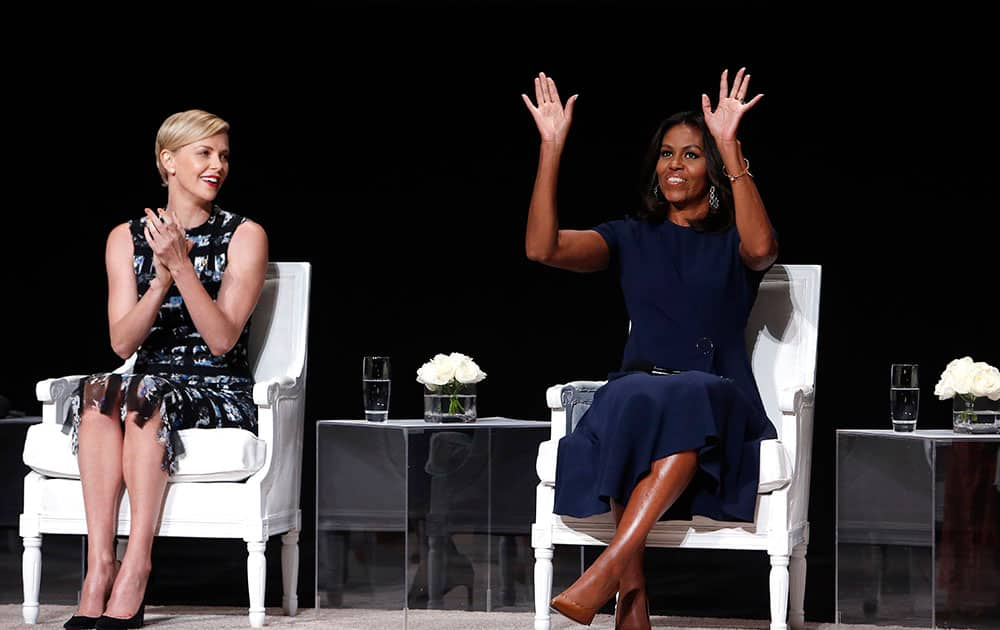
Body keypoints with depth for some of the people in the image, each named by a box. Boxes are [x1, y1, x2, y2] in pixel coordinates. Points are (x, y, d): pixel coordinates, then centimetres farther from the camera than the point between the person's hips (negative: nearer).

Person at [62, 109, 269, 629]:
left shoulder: (244, 236, 2)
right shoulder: (127, 238, 10)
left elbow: (222, 339, -9)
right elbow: (123, 342, -1)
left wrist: (182, 266, -18)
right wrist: (162, 279, -16)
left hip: (221, 394, -3)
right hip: (151, 382, 3)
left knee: (142, 396, -33)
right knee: (99, 391, -31)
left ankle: (135, 568, -38)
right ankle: (100, 564, -37)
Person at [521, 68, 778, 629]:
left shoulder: (733, 242, 12)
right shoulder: (632, 239, 19)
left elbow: (761, 248, -16)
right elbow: (543, 247, 3)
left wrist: (731, 146, -20)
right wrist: (552, 147, -3)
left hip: (719, 406, -1)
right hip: (639, 390, 2)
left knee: (689, 398, -38)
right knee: (633, 398, -36)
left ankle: (609, 567, -47)